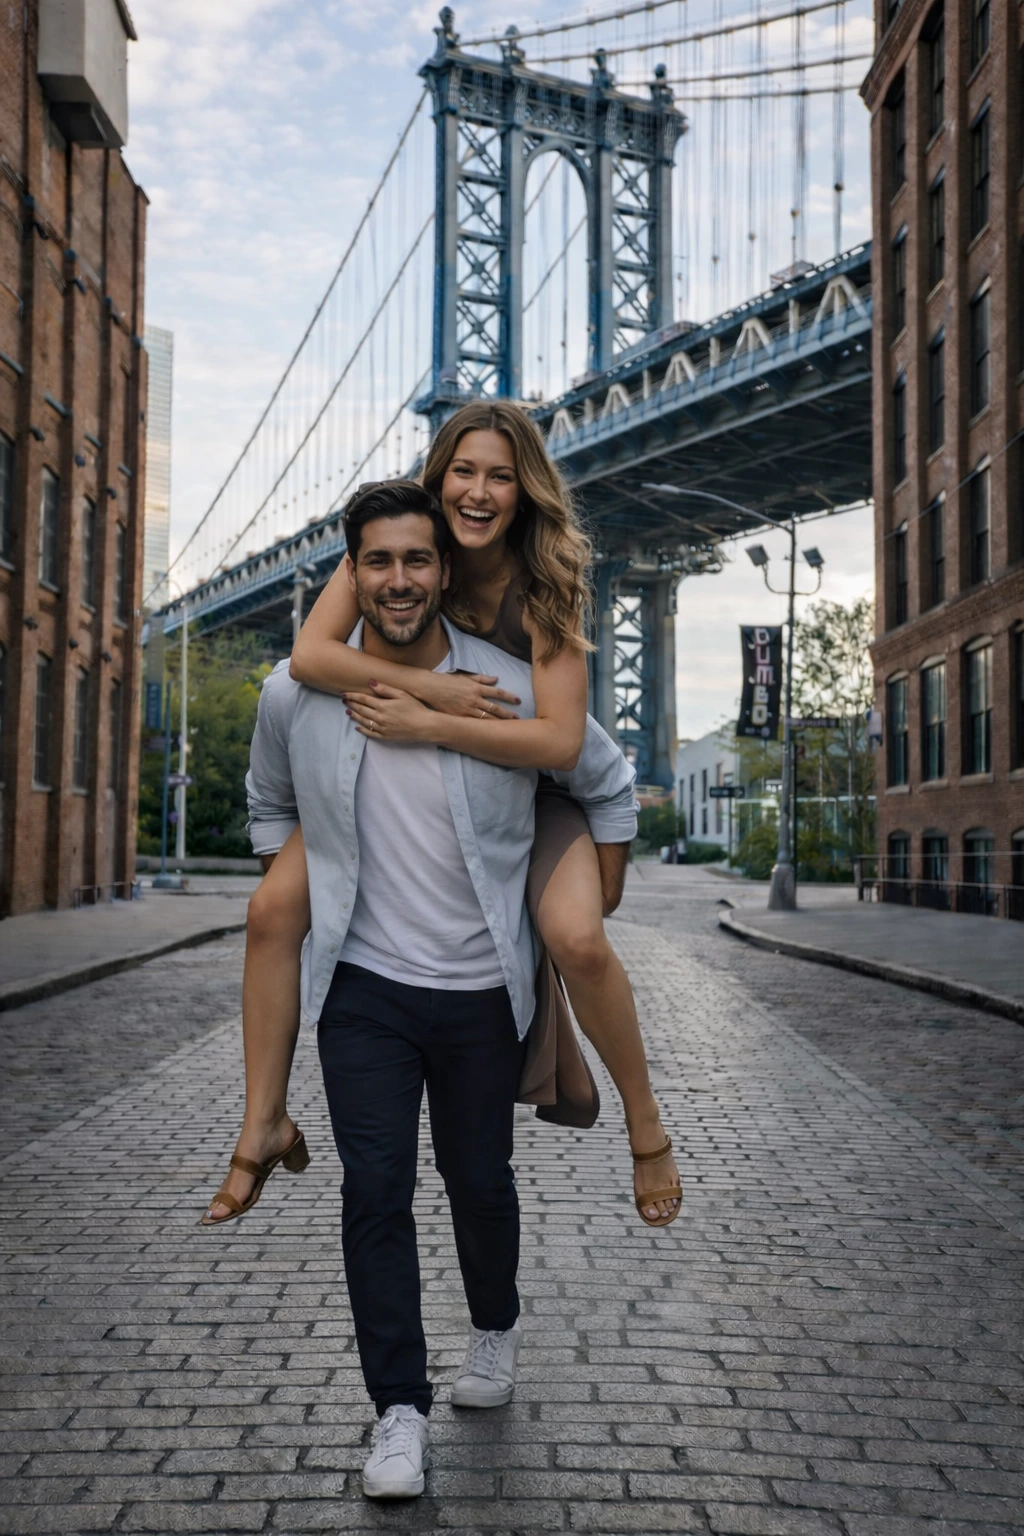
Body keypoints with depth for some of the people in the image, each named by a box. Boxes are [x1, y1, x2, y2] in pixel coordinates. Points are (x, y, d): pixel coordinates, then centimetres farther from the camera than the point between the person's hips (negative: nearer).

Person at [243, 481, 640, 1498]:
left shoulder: (512, 692, -9)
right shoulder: (295, 696, -5)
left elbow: (610, 787, 7)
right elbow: (269, 805, 17)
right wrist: (296, 907, 12)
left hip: (482, 989, 0)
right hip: (363, 987, 1)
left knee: (479, 1179, 12)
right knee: (374, 1191, -3)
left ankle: (494, 1326, 42)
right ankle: (398, 1408, 11)